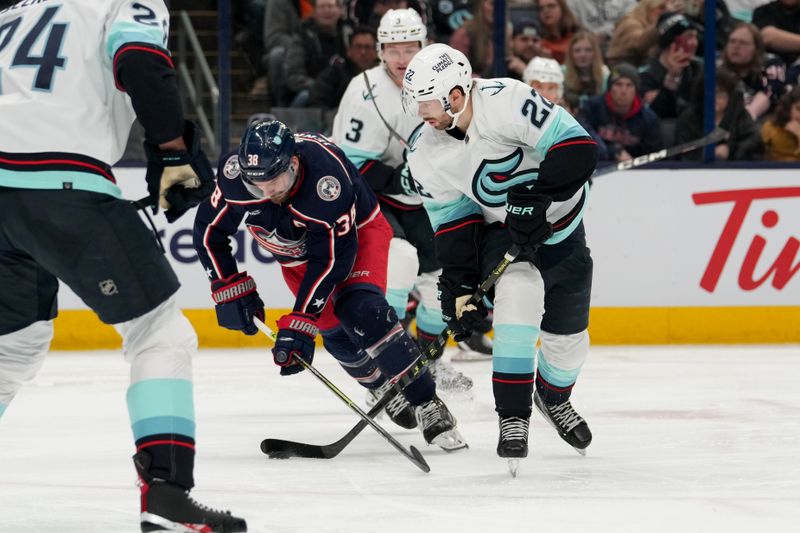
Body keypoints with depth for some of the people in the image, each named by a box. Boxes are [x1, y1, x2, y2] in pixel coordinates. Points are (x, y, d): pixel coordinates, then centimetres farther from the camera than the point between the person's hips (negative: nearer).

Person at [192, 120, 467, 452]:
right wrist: (230, 288, -13)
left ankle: (427, 405, -18)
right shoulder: (234, 175, -30)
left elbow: (332, 258, -35)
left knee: (362, 313, -25)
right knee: (336, 331, -3)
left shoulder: (327, 181, -42)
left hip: (357, 231, -5)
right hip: (294, 249, 5)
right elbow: (209, 230, -12)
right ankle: (384, 389, 24)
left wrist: (299, 323, -37)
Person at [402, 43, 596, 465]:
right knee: (518, 291, -30)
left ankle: (554, 397, 45)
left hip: (560, 226, -1)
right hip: (498, 230, 1)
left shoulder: (506, 100, -31)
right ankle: (512, 415, -22)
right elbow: (451, 222, -8)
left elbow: (577, 148, -32)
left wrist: (534, 197, -39)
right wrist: (460, 285, -16)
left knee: (567, 333, 10)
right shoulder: (426, 154, -15)